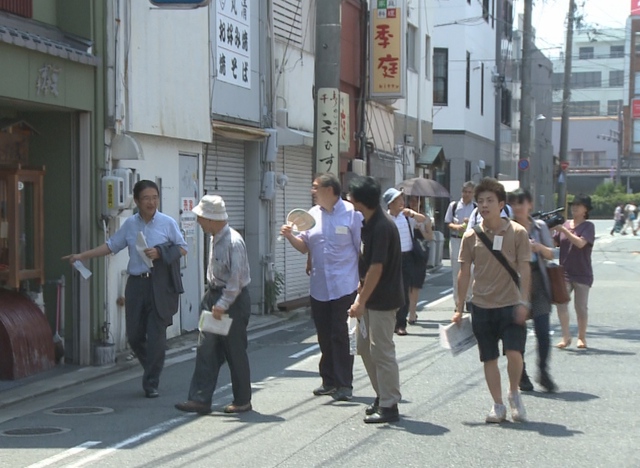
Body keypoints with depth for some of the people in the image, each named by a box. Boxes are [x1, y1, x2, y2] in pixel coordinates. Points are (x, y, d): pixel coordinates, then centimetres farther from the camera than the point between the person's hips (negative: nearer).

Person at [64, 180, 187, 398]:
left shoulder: (167, 223, -2)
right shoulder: (130, 224, 7)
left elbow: (182, 248, 3)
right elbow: (111, 245, 15)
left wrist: (160, 253, -12)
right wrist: (82, 256, 10)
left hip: (160, 285, -3)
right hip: (137, 284, 3)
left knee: (156, 336, -4)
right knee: (134, 335, 6)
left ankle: (151, 384, 9)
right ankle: (152, 370, 31)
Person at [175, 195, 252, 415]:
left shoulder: (234, 242, -21)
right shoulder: (214, 239, 6)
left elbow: (236, 280, -23)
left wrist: (222, 305, -22)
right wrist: (211, 299, 13)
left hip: (233, 300, -8)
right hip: (214, 296, 8)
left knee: (235, 351, 3)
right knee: (206, 350, 4)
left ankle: (242, 401, 17)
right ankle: (200, 399, 6)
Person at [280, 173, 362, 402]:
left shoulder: (351, 213, -6)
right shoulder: (313, 214, 10)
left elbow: (362, 248, -5)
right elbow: (305, 246, 14)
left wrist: (363, 280, -9)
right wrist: (290, 236, -5)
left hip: (343, 286, -5)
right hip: (319, 287, 6)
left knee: (340, 336, -4)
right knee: (324, 336, 10)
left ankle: (344, 384, 2)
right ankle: (329, 381, 21)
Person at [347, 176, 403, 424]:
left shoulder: (381, 227, -22)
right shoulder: (370, 223, 8)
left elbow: (376, 268, -23)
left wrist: (361, 301, -21)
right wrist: (361, 292, 17)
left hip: (382, 299, -10)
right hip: (371, 296, 10)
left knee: (382, 351, -3)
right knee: (364, 346, 16)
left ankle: (389, 406, 6)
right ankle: (382, 396, 27)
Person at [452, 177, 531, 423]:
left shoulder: (517, 232, -4)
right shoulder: (471, 236, 2)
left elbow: (524, 269, -4)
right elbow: (465, 272, 6)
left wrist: (523, 302, -11)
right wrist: (459, 307, 6)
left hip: (510, 304, -2)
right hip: (482, 306, 2)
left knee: (514, 353, -14)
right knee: (489, 358, 6)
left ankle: (514, 393, 13)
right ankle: (498, 405, 19)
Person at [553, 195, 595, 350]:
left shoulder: (588, 226, -3)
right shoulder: (565, 224, 9)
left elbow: (580, 243, -20)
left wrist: (563, 230, -24)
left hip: (582, 274, -3)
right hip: (564, 273, 3)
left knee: (581, 307, 4)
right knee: (561, 303, -13)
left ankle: (582, 337, 19)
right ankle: (566, 337, -6)